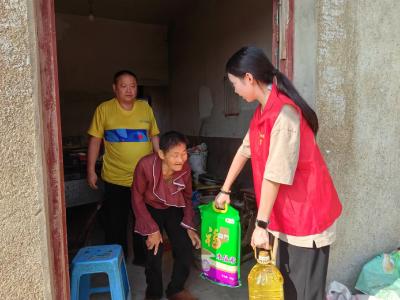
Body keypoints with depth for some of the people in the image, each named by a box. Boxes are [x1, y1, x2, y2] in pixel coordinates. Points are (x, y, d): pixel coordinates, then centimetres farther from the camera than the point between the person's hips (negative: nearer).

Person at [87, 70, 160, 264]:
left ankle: (142, 257, 36)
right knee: (115, 224, 11)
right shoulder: (104, 109, -3)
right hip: (115, 179, -2)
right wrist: (91, 170, -4)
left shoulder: (145, 108, 3)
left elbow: (154, 137, 10)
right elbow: (95, 140, -1)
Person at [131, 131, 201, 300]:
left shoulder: (185, 168, -23)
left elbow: (187, 197, -4)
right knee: (155, 251, -16)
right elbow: (137, 199, -19)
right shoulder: (146, 165, -34)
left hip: (173, 209, 3)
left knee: (186, 248, -7)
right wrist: (152, 229, -19)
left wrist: (189, 226, -9)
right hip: (150, 209, -3)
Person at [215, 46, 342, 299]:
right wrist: (225, 190, 18)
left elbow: (275, 175, -25)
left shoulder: (283, 113, -24)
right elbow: (245, 150, 12)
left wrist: (261, 224, -19)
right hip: (288, 215, 9)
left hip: (306, 215, -9)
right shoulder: (263, 111, 6)